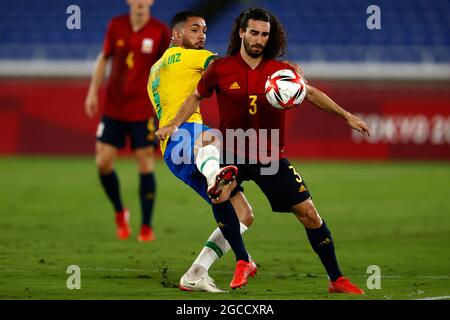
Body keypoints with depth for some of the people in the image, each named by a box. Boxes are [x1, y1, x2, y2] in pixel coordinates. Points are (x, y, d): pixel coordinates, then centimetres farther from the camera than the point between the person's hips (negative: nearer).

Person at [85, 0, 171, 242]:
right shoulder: (116, 26, 1)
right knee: (103, 162, -5)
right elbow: (103, 59, 12)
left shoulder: (160, 32, -6)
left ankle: (146, 227, 6)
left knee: (145, 164, -3)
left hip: (144, 110, -2)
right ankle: (120, 213, 19)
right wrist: (93, 92, 6)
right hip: (113, 107, 2)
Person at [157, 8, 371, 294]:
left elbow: (311, 93, 11)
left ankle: (337, 280, 3)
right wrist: (175, 124, 3)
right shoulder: (220, 69, -3)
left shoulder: (282, 71, -1)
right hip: (232, 157, -1)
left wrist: (346, 115, 8)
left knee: (309, 214, -4)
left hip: (271, 158, 1)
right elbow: (197, 96, 13)